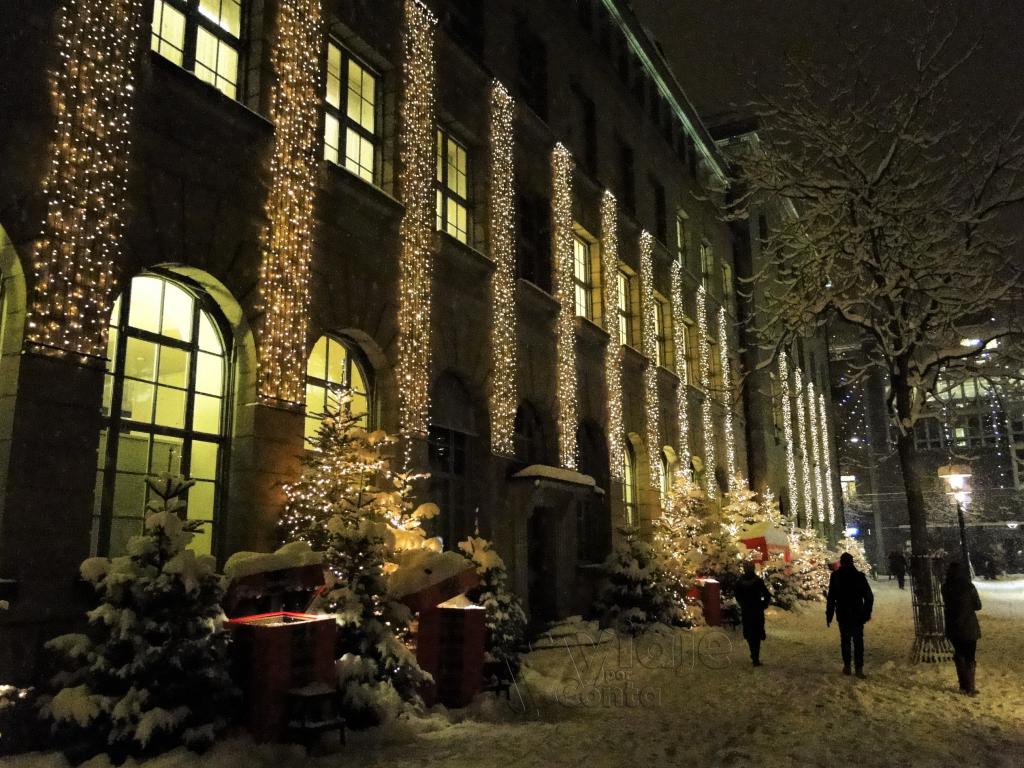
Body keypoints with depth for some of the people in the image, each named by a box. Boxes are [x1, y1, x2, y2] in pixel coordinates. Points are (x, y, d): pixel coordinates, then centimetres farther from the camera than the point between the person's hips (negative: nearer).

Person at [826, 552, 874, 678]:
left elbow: (831, 598, -7)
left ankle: (847, 666, 13)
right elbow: (869, 597, -2)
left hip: (842, 614, 0)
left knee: (845, 640, 12)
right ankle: (859, 668, -3)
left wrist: (829, 615, -2)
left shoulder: (835, 576, -7)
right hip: (858, 615, 0)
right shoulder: (860, 576, -4)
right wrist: (867, 613, 8)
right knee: (858, 641, 4)